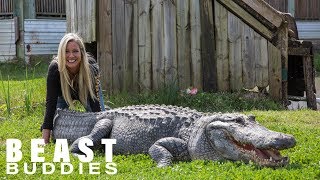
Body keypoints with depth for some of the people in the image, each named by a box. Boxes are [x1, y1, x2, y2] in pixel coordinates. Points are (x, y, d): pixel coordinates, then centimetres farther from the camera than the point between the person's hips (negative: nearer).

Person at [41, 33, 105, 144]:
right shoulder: (55, 68, -39)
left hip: (86, 92, 0)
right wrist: (45, 141, -44)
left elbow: (94, 101, -36)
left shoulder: (91, 67, -39)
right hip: (63, 93, 0)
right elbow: (51, 103, -40)